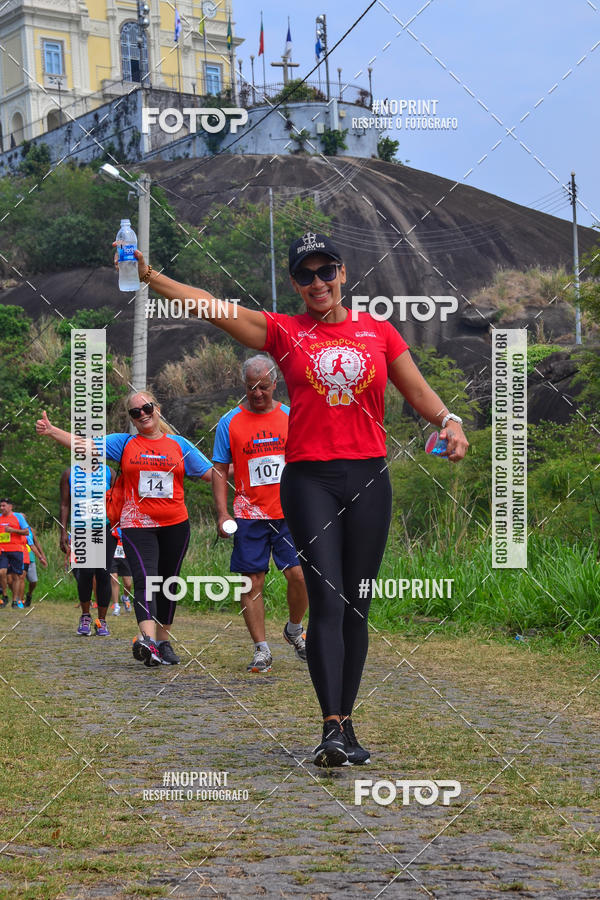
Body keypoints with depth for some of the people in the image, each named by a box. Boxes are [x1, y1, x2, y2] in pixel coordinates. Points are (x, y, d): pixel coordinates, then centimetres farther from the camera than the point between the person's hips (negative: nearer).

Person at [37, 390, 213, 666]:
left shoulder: (179, 445, 10)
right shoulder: (124, 443, 7)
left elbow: (211, 473, 10)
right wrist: (51, 431, -14)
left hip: (175, 524, 2)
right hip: (137, 525, -2)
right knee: (144, 578, -20)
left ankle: (163, 641, 22)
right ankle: (147, 639, -35)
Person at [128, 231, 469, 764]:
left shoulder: (378, 331, 11)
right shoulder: (284, 332, 5)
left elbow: (418, 391, 13)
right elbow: (206, 304, -2)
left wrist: (449, 421, -6)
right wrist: (148, 276, -12)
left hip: (368, 479, 2)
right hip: (309, 479, -2)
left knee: (356, 606, 6)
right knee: (327, 601, -12)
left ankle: (347, 722, 14)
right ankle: (333, 728, -15)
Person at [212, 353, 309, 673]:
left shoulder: (291, 418, 7)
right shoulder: (230, 422, 3)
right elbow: (219, 470, 5)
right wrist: (222, 513, -4)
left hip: (289, 514, 0)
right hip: (249, 515, 0)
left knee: (299, 574, -10)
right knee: (252, 583, -1)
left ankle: (294, 629, 17)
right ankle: (261, 650, 8)